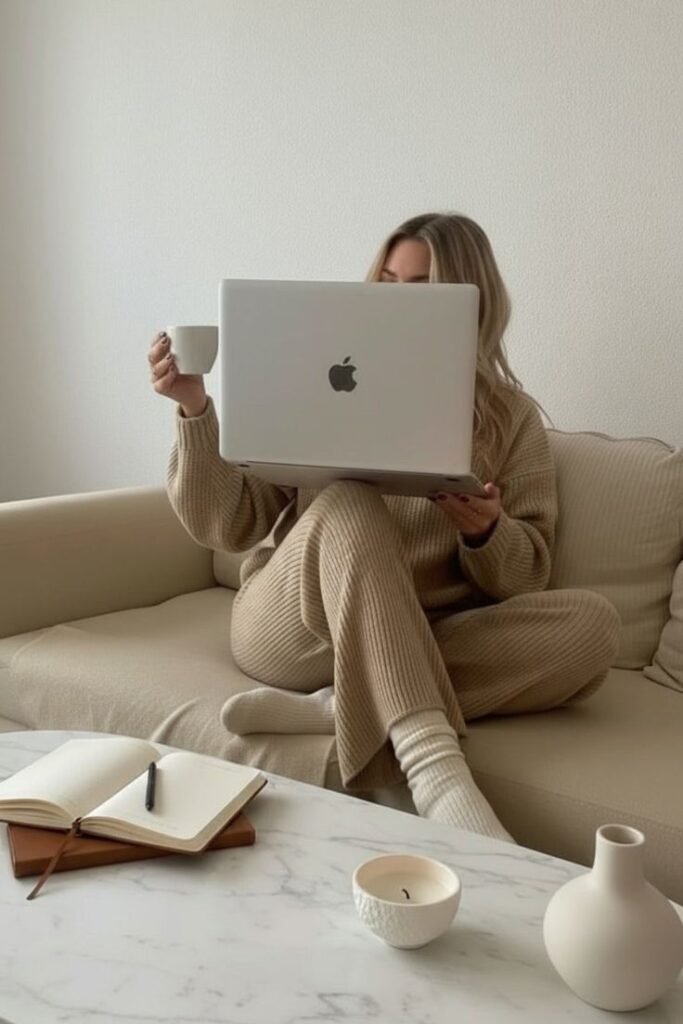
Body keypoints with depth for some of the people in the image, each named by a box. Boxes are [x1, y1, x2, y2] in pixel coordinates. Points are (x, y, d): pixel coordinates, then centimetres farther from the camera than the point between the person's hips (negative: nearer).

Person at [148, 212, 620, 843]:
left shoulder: (511, 417, 7)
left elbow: (524, 576, 4)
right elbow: (226, 525, -1)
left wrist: (486, 532, -19)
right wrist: (196, 410, -15)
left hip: (419, 647, 1)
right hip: (290, 628, -1)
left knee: (591, 623, -23)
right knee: (345, 506, -31)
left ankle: (327, 707, -30)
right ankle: (433, 760, -43)